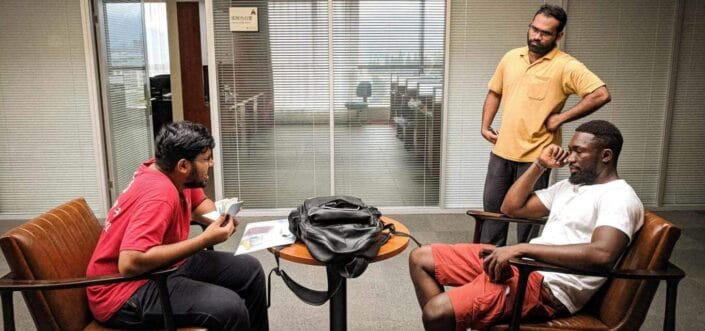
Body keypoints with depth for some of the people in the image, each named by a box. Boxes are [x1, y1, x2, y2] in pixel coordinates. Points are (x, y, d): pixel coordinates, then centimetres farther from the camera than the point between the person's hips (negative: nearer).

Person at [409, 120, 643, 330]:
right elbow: (511, 208, 23)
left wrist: (521, 248, -28)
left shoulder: (619, 197, -9)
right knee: (420, 258, 5)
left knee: (436, 310, -27)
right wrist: (540, 165, 13)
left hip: (548, 286, -10)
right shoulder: (570, 184, 20)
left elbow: (602, 255, -28)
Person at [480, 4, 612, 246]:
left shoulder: (566, 66, -13)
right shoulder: (511, 57, 6)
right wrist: (485, 126, 6)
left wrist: (561, 117, -19)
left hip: (535, 154, -6)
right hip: (502, 149, 6)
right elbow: (495, 93, 16)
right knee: (492, 203, 16)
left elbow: (601, 95, -21)